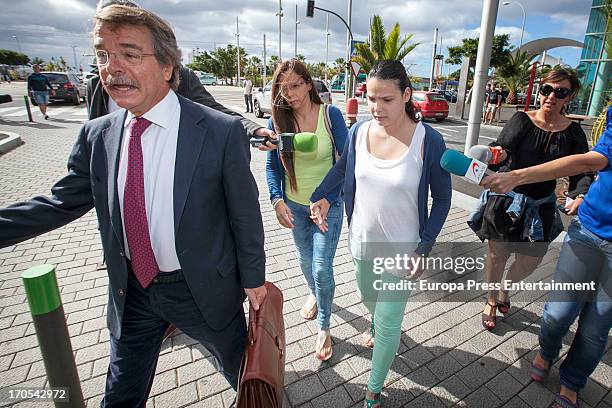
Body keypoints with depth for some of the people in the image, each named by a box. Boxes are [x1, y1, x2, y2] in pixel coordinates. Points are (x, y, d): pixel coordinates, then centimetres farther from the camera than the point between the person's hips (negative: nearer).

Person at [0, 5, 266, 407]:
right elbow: (61, 203, 5)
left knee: (241, 369, 25)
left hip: (204, 289, -3)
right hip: (131, 290, 4)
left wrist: (253, 279, -4)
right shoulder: (97, 135, -4)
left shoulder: (222, 131, -19)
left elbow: (245, 212, -12)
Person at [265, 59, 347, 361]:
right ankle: (314, 294, 53)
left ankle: (324, 328, 21)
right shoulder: (277, 121, -6)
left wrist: (327, 200, -19)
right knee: (306, 260, 21)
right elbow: (272, 166, 0)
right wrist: (277, 200, -14)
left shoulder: (330, 114, -13)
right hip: (294, 206, 3)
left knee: (321, 268, -2)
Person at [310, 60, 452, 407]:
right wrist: (322, 197, -5)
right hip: (363, 242, 4)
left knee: (388, 326, 5)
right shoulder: (359, 132, -7)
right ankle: (380, 323, 66)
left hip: (401, 249, -4)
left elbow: (442, 199, -8)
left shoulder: (429, 141, -18)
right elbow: (342, 168, 11)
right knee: (369, 297, 28)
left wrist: (425, 248, -13)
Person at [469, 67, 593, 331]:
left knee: (530, 261, 9)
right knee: (497, 255, 7)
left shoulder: (572, 132, 1)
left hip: (540, 206, 3)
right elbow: (504, 145, -23)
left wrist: (581, 195, -25)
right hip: (505, 200, -3)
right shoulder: (522, 120, -7)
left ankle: (505, 288, 43)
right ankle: (491, 301, 33)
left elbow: (582, 170, -4)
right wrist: (499, 154, -47)